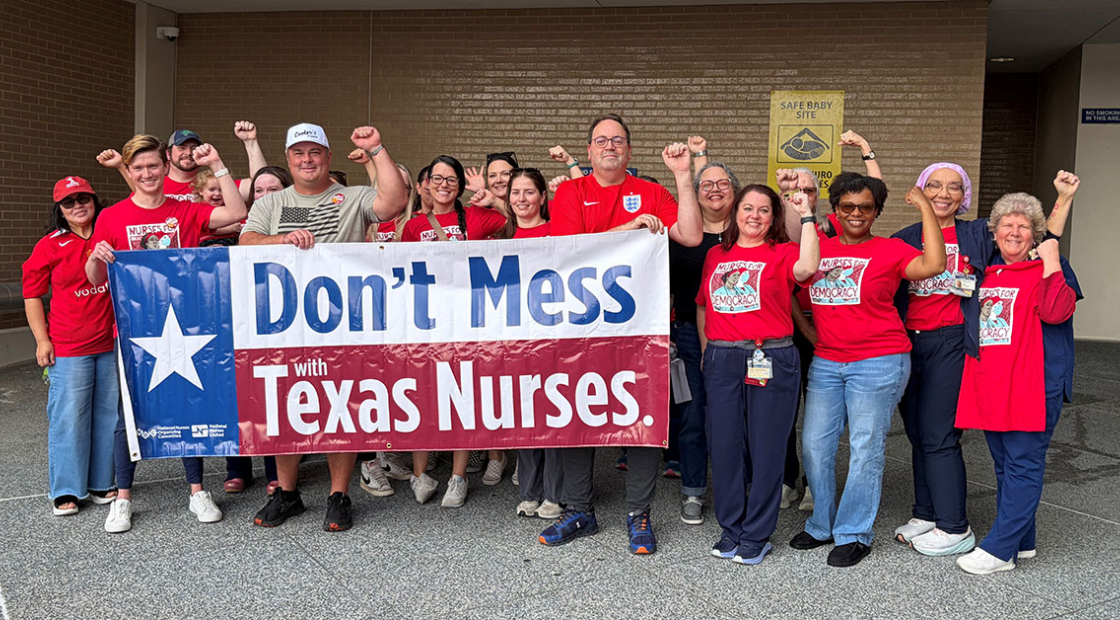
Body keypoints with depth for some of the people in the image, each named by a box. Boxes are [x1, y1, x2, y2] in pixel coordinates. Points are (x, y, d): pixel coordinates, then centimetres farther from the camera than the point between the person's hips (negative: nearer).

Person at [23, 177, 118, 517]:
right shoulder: (50, 246, 0)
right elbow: (32, 294, 5)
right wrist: (42, 339, -2)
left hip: (112, 344, 3)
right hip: (68, 348, -2)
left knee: (109, 414, 9)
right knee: (69, 417, 0)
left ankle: (102, 483, 23)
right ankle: (65, 492, 12)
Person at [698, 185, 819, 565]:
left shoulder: (782, 254, 3)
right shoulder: (716, 255, 15)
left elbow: (807, 267, -21)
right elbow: (703, 304, 21)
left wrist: (807, 217, -13)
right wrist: (705, 348, 14)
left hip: (771, 359, -3)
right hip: (721, 359, 4)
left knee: (766, 447, 2)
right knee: (724, 444, 6)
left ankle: (757, 535, 15)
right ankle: (731, 528, 22)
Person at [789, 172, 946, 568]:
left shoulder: (890, 250, -1)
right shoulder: (818, 248, 10)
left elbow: (933, 265, -18)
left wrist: (925, 207, -13)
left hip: (878, 363, -4)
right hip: (826, 363, 5)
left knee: (865, 449, 0)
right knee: (814, 445, 6)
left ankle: (854, 534, 13)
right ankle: (822, 525, 24)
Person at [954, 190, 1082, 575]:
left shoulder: (1049, 268, -1)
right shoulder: (986, 273, 17)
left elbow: (1056, 312, -20)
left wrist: (1051, 262, -17)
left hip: (1032, 384, -7)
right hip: (989, 384, 7)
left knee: (1023, 465, -4)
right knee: (1005, 465, 13)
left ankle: (999, 549, -2)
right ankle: (1021, 542, 25)